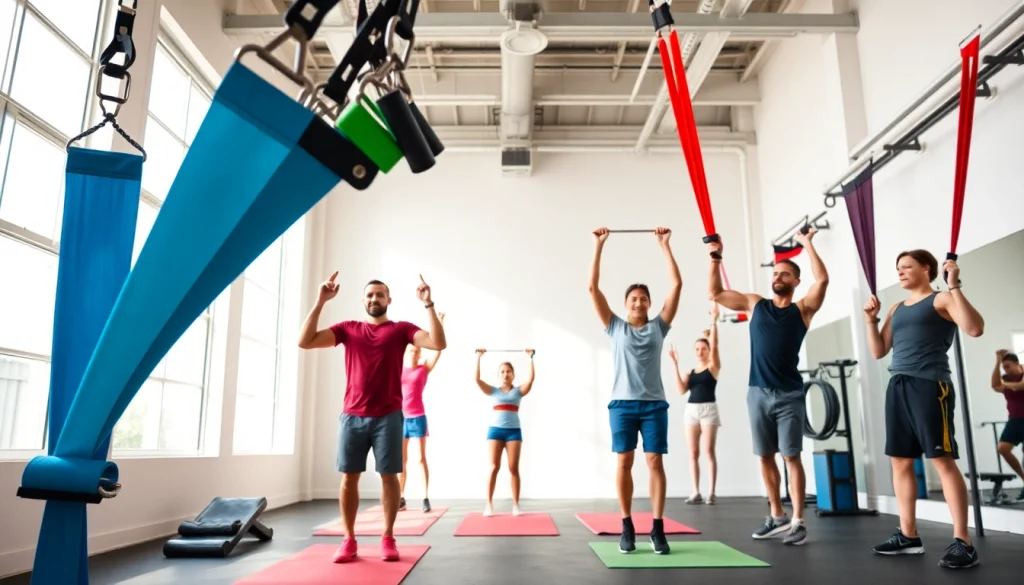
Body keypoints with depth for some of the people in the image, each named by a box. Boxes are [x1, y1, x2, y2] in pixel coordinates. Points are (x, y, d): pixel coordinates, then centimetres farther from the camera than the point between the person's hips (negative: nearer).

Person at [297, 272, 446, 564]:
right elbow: (305, 341, 0)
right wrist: (320, 302, -6)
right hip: (352, 416, 2)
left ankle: (388, 538, 14)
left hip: (388, 416, -1)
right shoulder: (348, 329, 10)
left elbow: (438, 343, -9)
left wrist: (428, 305, -15)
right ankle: (349, 540, 15)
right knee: (349, 477, 4)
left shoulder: (401, 329, 5)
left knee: (389, 475, 2)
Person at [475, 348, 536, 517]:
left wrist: (531, 358, -6)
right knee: (494, 467, -2)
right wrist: (478, 358, -4)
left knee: (513, 468, 1)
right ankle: (489, 504, 2)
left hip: (514, 431, 0)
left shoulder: (518, 391, 8)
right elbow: (477, 379, -3)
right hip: (495, 430, 0)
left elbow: (530, 378, -7)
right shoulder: (493, 391, 8)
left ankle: (515, 505, 5)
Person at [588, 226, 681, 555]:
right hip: (622, 404, 0)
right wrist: (599, 245, 1)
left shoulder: (658, 327, 9)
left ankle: (657, 528, 4)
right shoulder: (615, 327, 7)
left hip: (654, 404, 1)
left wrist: (665, 245, 4)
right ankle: (627, 526, 9)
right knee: (624, 462, 1)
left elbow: (676, 284, 5)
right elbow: (593, 288, 1)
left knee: (655, 462, -1)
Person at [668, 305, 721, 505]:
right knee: (693, 453, 2)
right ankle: (696, 492, 5)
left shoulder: (713, 367, 4)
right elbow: (681, 389, -4)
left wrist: (714, 322, -18)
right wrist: (675, 364, -6)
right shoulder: (689, 372, 13)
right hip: (691, 410, 4)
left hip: (708, 409, -4)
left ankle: (711, 492, 1)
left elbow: (714, 346, -12)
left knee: (708, 451, -4)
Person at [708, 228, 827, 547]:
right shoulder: (755, 304, 11)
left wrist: (807, 244, -9)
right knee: (765, 457, 9)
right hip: (758, 393, 3)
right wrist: (715, 258, 7)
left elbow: (822, 280, -12)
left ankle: (798, 522, 5)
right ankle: (777, 517, 21)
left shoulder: (802, 309, 3)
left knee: (791, 457, -3)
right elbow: (715, 294, 12)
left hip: (789, 394, -3)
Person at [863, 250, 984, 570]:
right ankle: (908, 535, 17)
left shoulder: (941, 300, 2)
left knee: (943, 460, -9)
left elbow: (975, 328, -15)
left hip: (930, 384, -7)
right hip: (898, 387, 7)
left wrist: (955, 286, -16)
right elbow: (879, 351, 19)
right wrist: (871, 319, 8)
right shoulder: (896, 309, 21)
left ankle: (963, 542, -4)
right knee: (900, 461, 8)